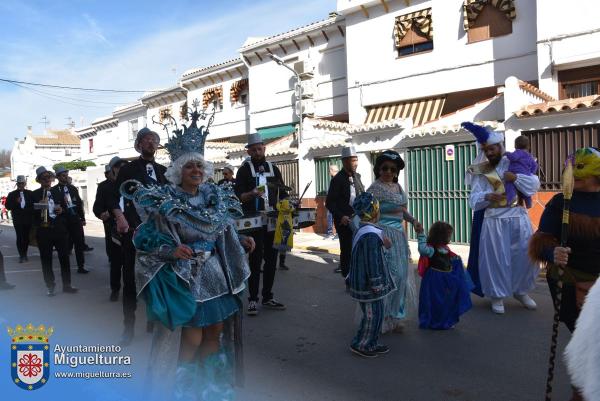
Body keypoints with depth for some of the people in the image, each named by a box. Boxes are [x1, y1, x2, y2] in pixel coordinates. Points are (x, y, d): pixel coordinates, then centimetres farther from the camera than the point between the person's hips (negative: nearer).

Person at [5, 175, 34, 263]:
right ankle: (21, 255, 3)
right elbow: (8, 206, 0)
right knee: (19, 237, -4)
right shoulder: (12, 194, 5)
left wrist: (31, 213, -7)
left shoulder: (30, 193, 6)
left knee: (26, 237, 5)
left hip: (28, 219, 1)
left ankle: (25, 254, 19)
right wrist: (16, 202, -15)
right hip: (17, 220, -1)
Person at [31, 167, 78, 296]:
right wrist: (39, 207, -19)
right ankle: (50, 286, 13)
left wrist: (61, 210, -5)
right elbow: (31, 213, 0)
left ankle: (67, 285, 12)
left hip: (59, 229, 2)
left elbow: (65, 207, 16)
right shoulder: (35, 194, 3)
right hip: (43, 230, -2)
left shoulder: (58, 192, 11)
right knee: (46, 259, 3)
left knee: (64, 257, 2)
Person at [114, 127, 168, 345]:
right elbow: (116, 196, -5)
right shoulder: (128, 169, 3)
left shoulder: (163, 171, 13)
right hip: (133, 229, -3)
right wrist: (120, 217, -20)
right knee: (131, 276, 1)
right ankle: (129, 327, 12)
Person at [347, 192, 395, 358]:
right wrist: (376, 284, -18)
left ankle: (372, 343, 29)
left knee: (376, 314, 19)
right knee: (372, 315, 3)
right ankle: (359, 344, 15)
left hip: (363, 282, 10)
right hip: (369, 285, -10)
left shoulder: (362, 231, 9)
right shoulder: (371, 235, -23)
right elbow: (372, 262, -22)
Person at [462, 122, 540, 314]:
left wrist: (516, 178, -18)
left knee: (525, 255, 4)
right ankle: (497, 295, 15)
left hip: (518, 217, 2)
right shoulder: (481, 172, 3)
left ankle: (521, 291, 26)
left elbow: (535, 184, -1)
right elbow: (473, 199, -5)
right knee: (495, 258, 0)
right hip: (493, 220, -1)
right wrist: (486, 197, -27)